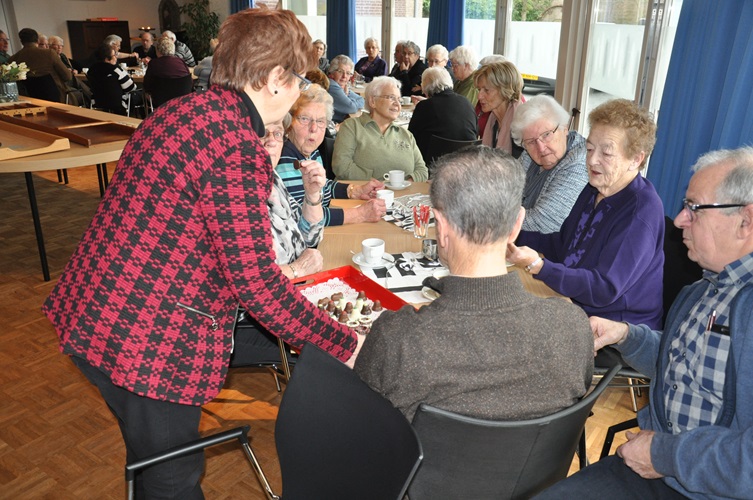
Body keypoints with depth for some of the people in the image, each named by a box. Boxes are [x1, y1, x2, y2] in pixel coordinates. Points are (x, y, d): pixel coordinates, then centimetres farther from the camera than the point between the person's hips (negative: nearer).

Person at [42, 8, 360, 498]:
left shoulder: (182, 110, 6)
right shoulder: (237, 149, -24)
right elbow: (256, 282, -25)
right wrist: (344, 345, -16)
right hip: (151, 344, -9)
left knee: (150, 457, 30)